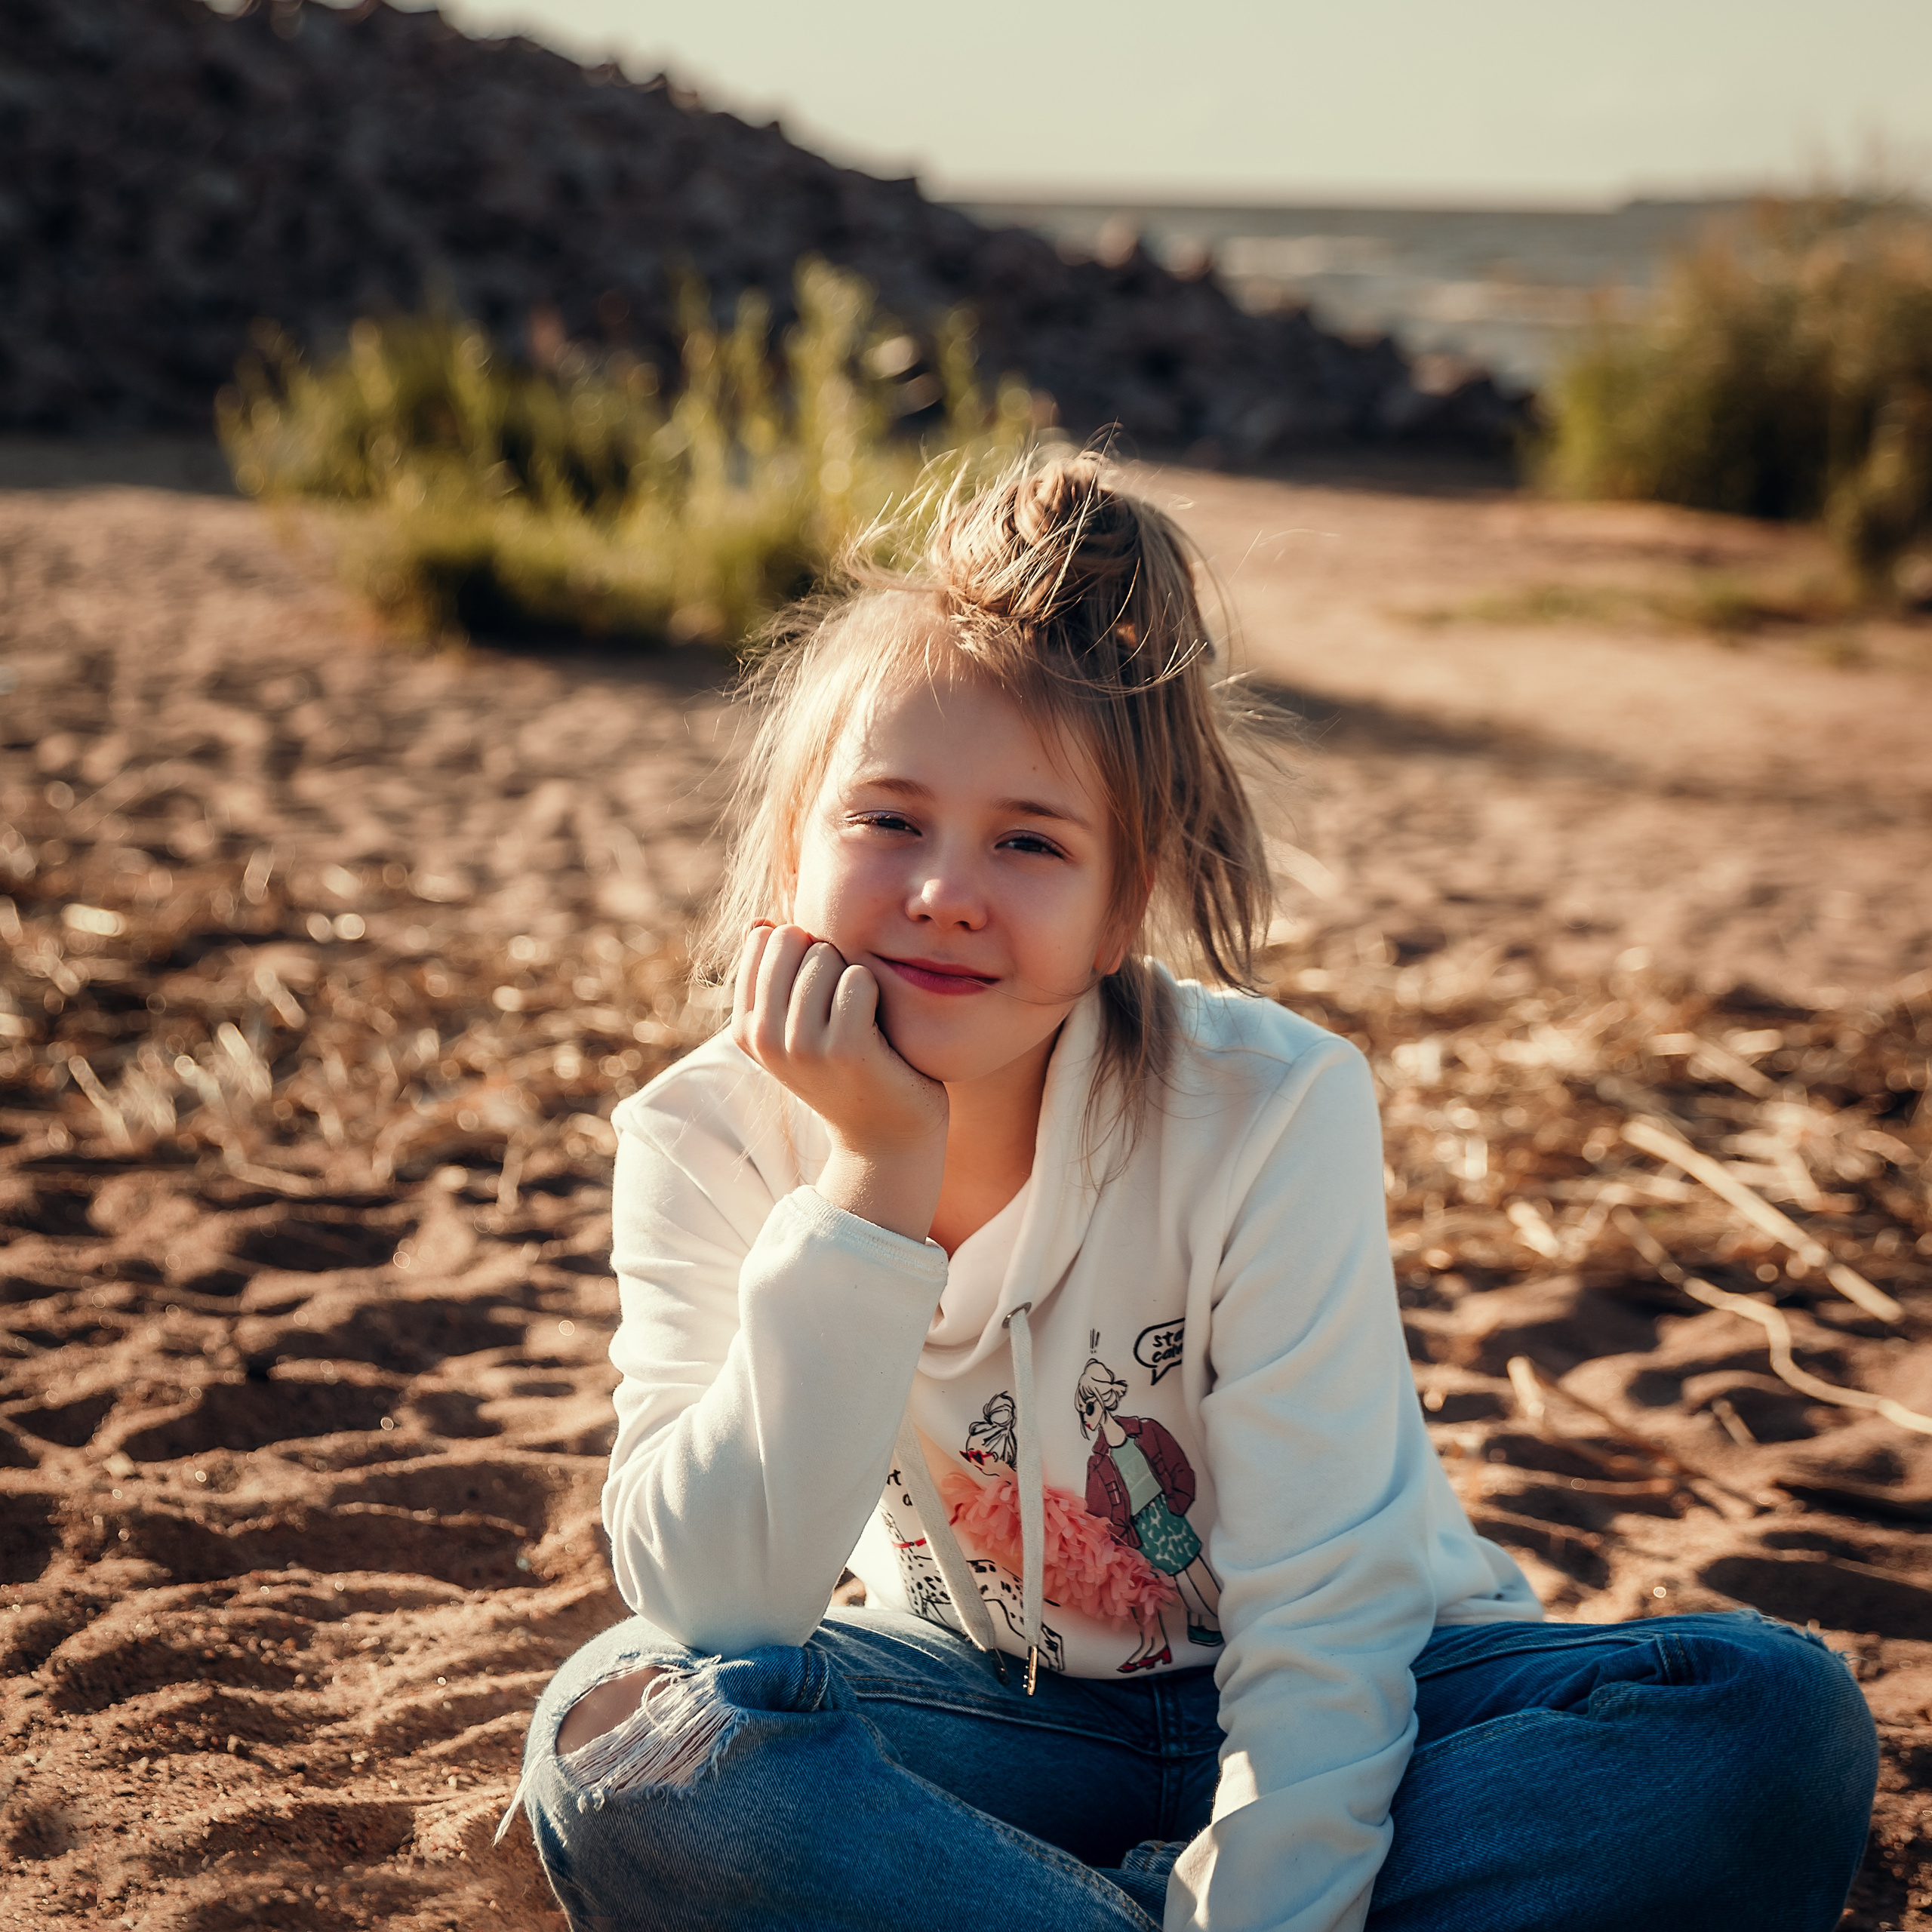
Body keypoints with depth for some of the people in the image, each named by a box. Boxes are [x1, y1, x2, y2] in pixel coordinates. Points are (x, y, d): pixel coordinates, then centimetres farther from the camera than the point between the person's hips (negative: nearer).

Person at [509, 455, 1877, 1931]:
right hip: (984, 1716, 0)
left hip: (1317, 1711, 1)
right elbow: (705, 1611, -26)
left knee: (1771, 1722, -28)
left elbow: (1325, 1625, -21)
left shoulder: (1271, 1112, -21)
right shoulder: (713, 1136, -15)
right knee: (621, 1743, -29)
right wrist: (873, 1176, -32)